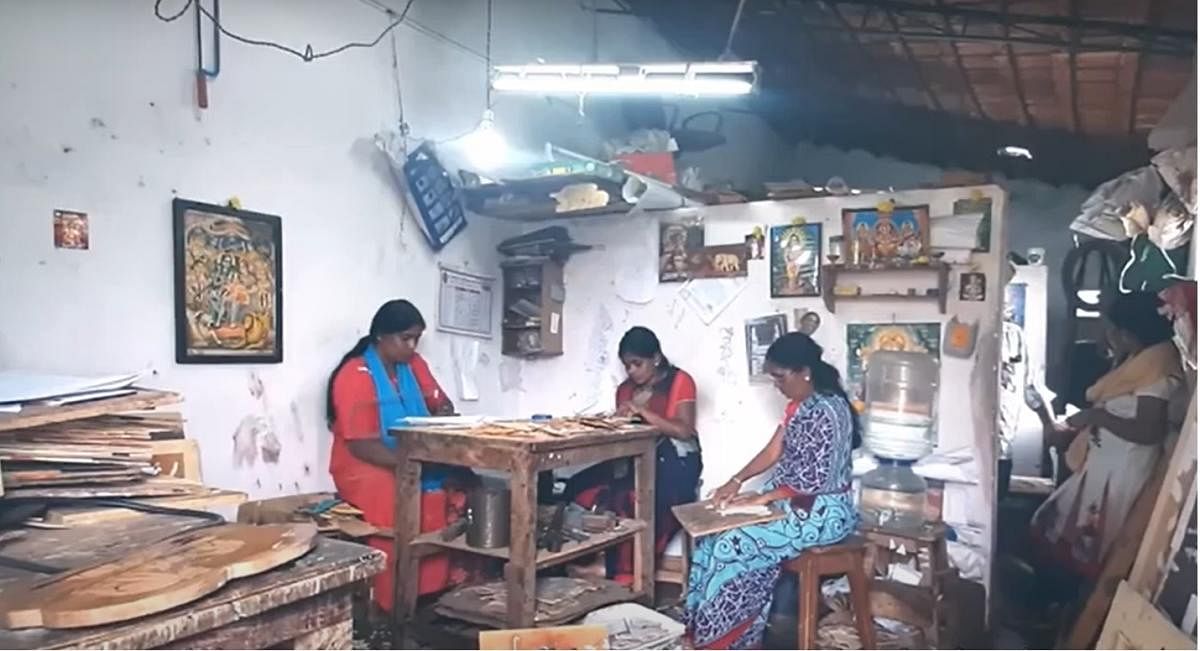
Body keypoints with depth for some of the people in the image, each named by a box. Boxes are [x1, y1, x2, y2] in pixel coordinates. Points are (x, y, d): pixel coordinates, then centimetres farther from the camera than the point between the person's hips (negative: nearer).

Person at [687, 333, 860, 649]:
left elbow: (816, 480, -24)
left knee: (733, 545, -15)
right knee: (718, 534, -2)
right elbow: (773, 451, 9)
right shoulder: (798, 405, 7)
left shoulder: (826, 411, -23)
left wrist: (764, 497, -17)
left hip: (822, 513, -9)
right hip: (793, 504, 9)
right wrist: (736, 481, -3)